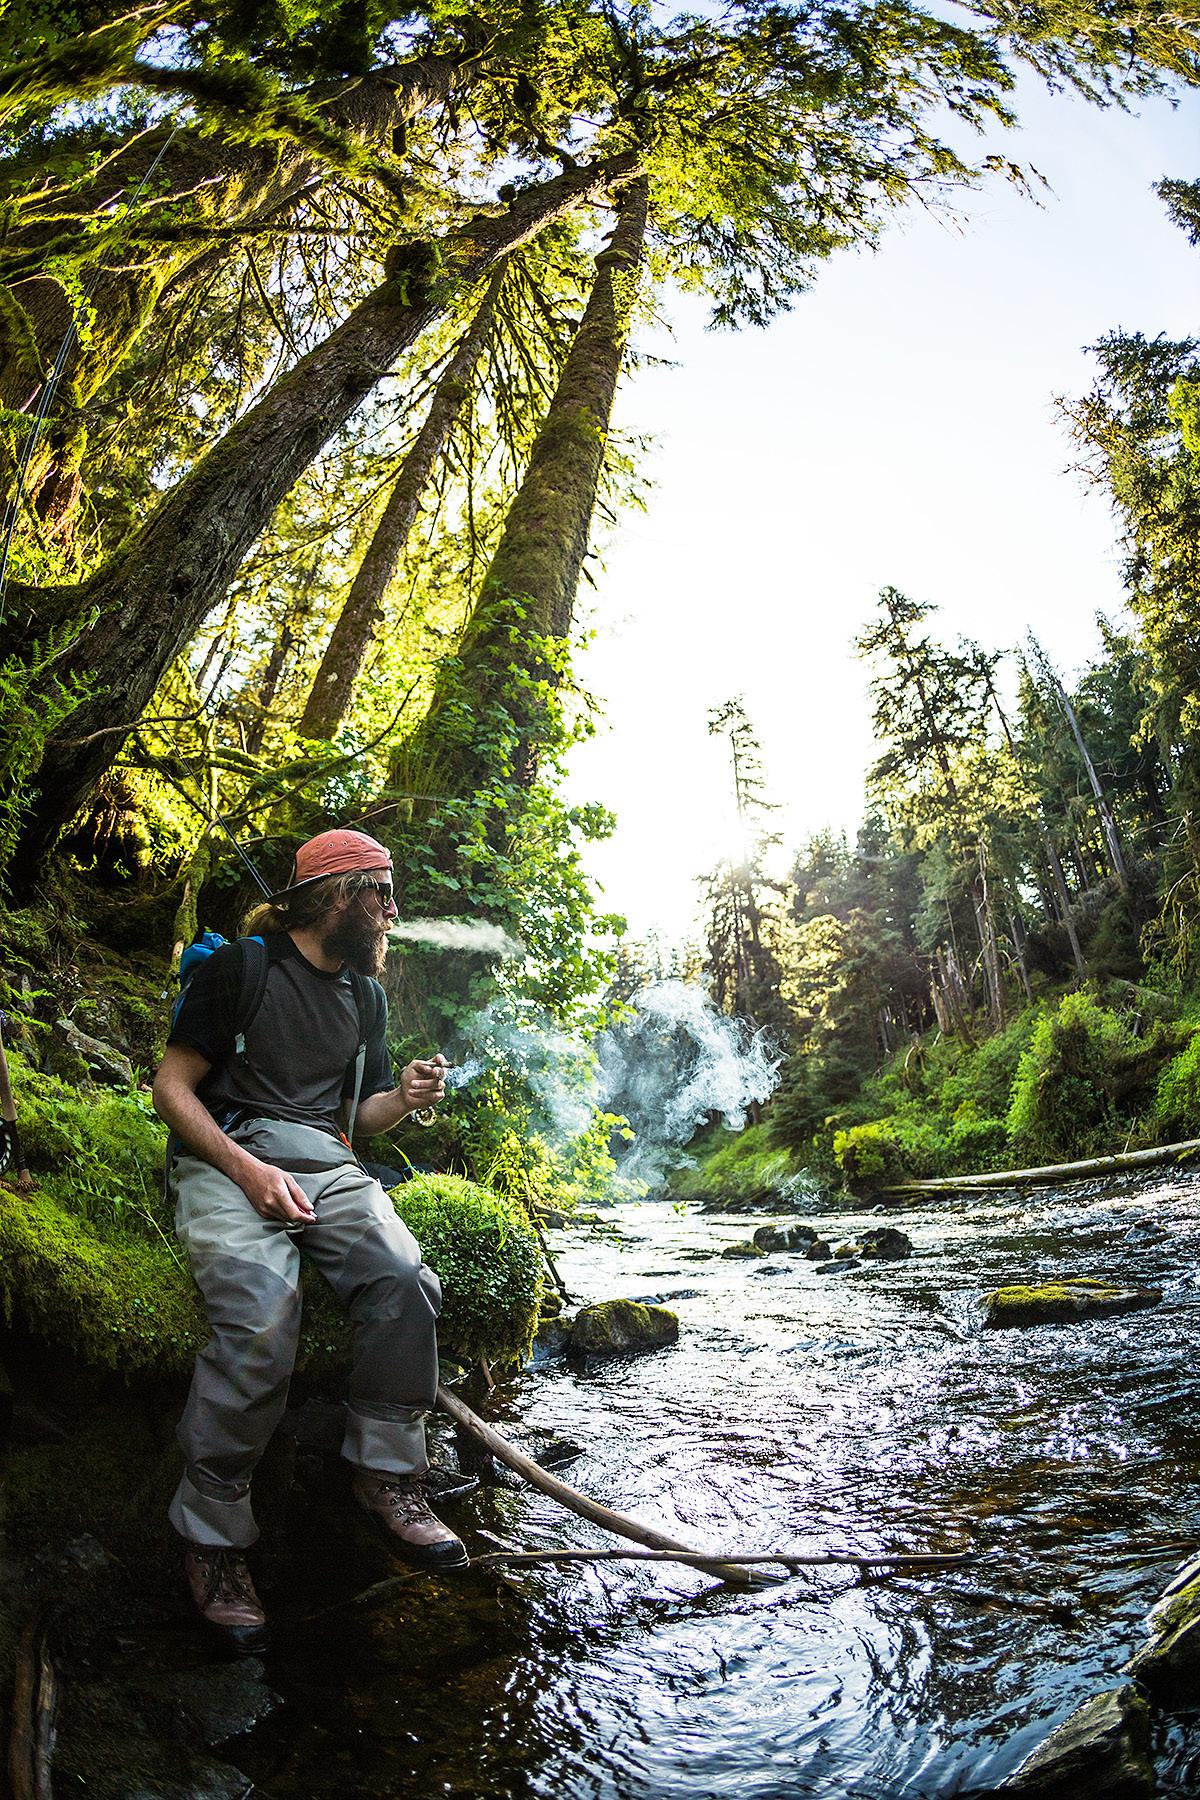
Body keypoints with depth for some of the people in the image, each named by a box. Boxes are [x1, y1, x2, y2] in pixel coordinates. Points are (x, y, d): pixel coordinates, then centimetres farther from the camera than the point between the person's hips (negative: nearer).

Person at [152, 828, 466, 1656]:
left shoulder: (366, 992, 18)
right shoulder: (241, 967, -1)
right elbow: (173, 1084, -3)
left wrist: (405, 1097, -2)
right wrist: (246, 1170, -17)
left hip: (327, 1163, 5)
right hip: (228, 1156, -5)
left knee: (406, 1284, -24)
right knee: (261, 1321, -29)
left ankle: (388, 1474, -7)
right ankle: (214, 1535, -11)